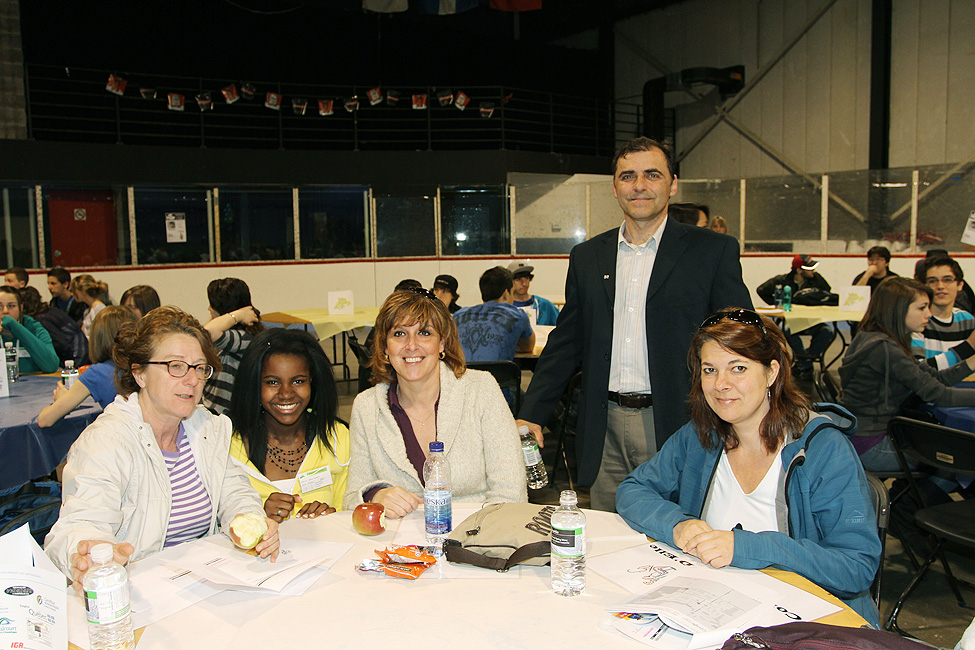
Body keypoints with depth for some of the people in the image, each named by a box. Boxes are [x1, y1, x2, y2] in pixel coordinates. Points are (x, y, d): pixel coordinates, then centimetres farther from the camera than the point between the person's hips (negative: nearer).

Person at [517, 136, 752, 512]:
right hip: (605, 431, 3)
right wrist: (531, 415, 7)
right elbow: (566, 343, 14)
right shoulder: (587, 256, 11)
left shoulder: (713, 251, 1)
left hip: (674, 426, -3)